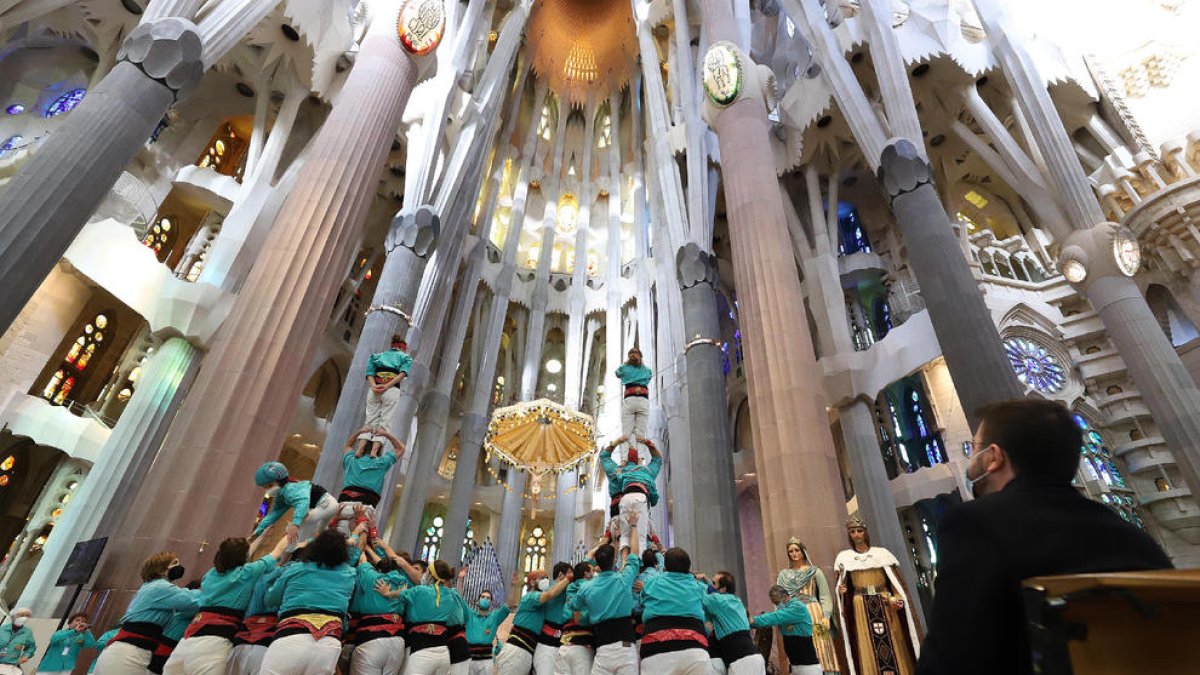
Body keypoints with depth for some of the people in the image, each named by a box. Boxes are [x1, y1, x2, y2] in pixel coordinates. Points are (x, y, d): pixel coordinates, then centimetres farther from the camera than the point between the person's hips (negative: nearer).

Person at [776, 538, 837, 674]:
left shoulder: (815, 571, 8)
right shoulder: (783, 574, 13)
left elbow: (825, 596, 1)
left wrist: (826, 616, -12)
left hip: (814, 615, -2)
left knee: (820, 651, -5)